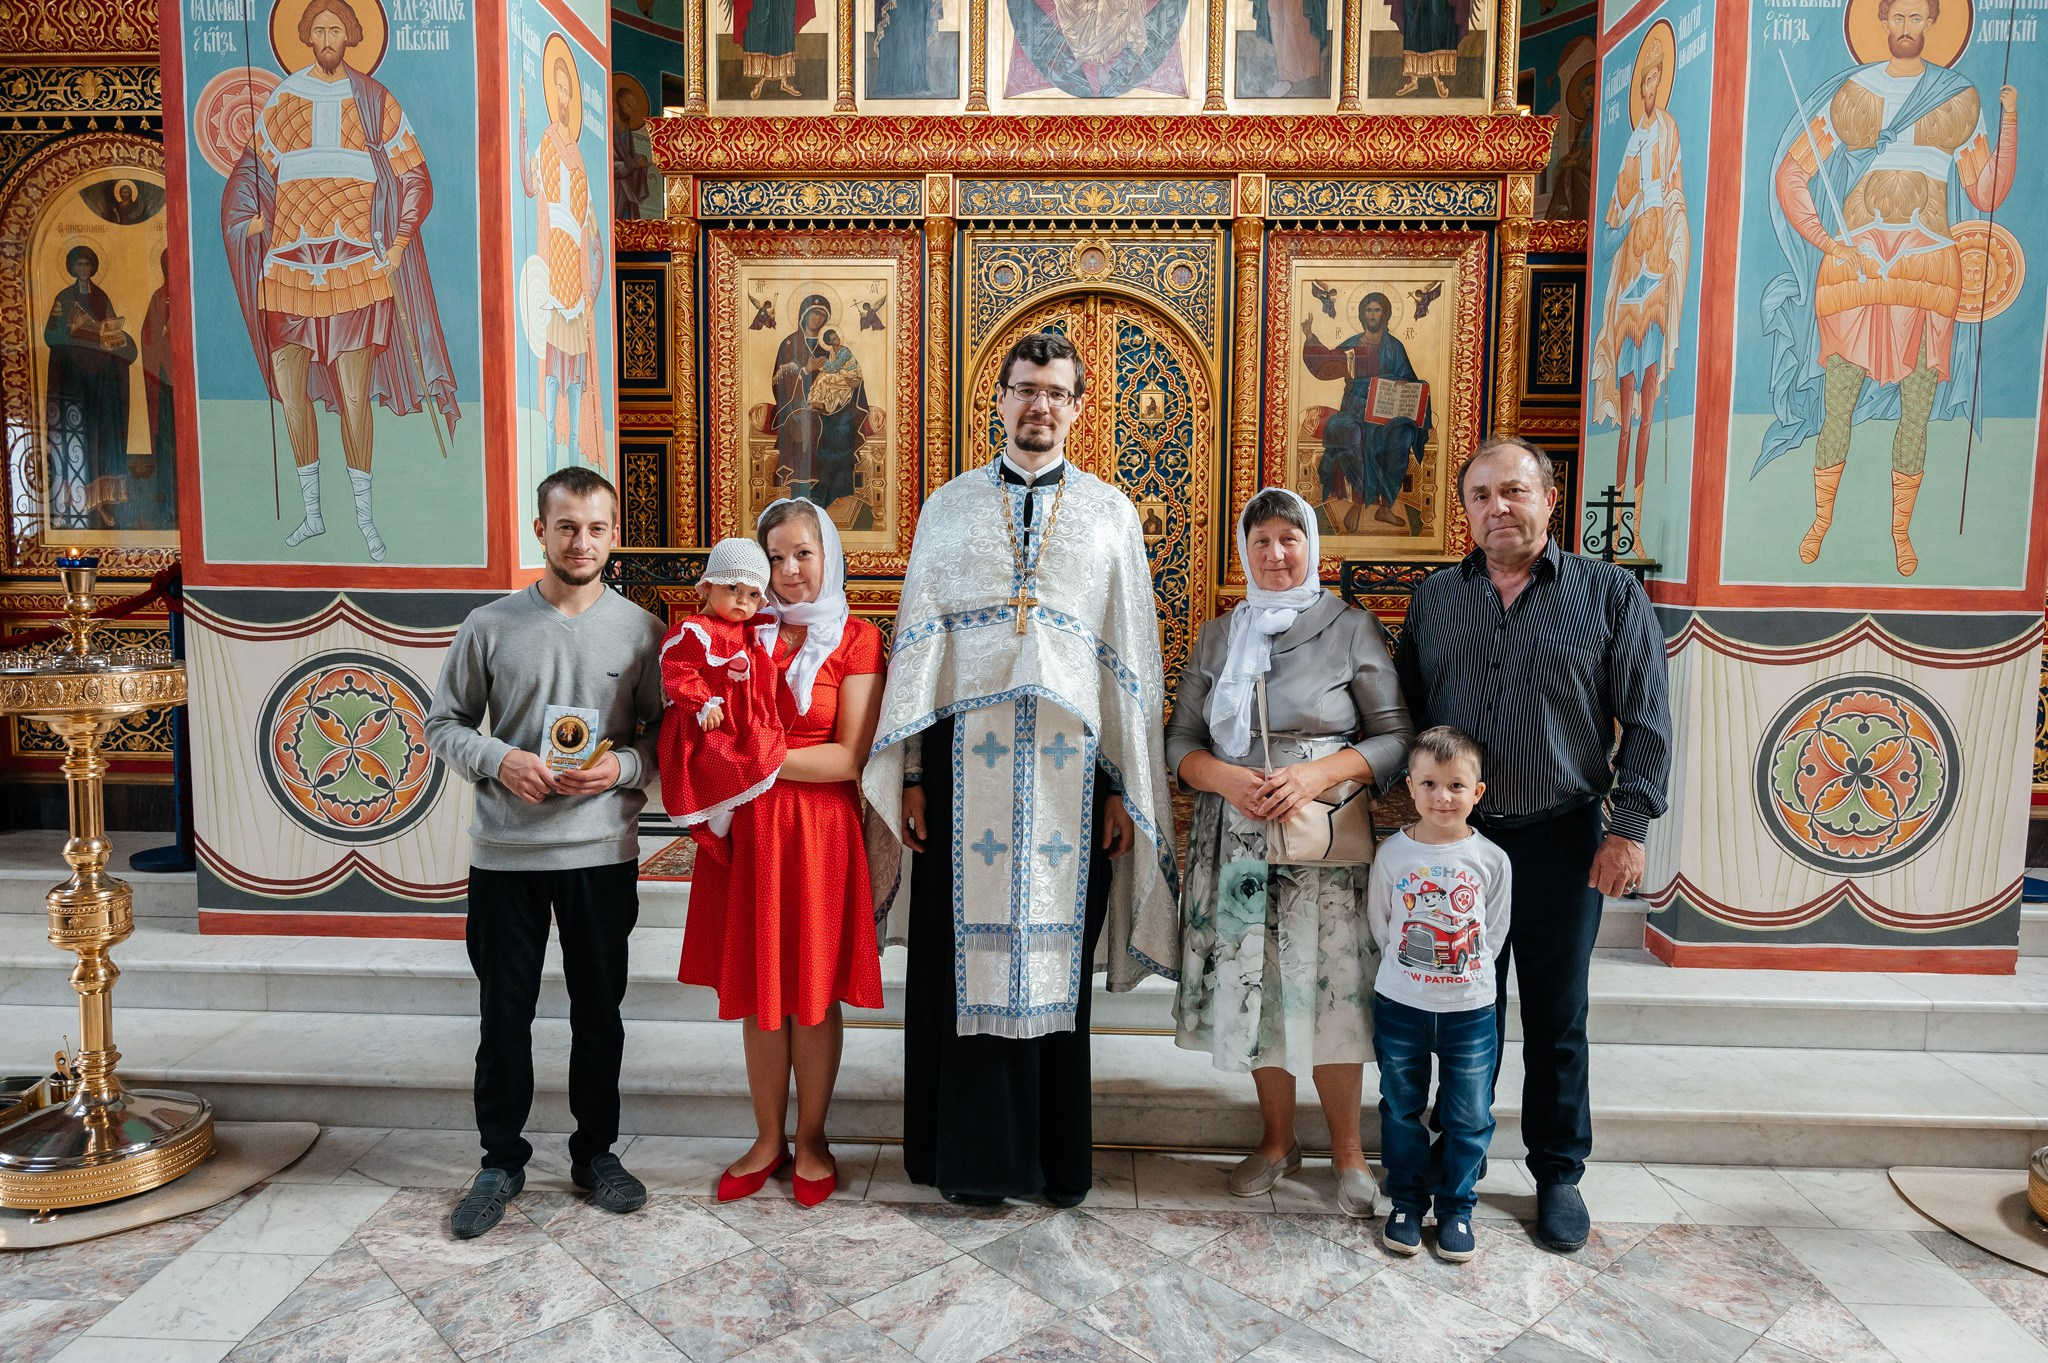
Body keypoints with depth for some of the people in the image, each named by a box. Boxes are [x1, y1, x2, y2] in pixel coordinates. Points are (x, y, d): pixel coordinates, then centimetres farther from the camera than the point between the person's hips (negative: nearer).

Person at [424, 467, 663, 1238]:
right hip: (506, 854, 0)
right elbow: (444, 724, 6)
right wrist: (499, 760, -12)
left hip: (603, 853, 0)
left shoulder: (640, 631, 0)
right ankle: (501, 1162, 27)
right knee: (504, 1012, 9)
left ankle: (596, 1153, 29)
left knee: (599, 1011, 12)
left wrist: (622, 767, -14)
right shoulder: (490, 626, 0)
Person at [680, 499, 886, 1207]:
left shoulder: (857, 640, -3)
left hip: (819, 830, -3)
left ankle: (810, 1140, 23)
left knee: (813, 992, 6)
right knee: (756, 990, 10)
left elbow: (850, 756, -10)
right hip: (746, 829, 4)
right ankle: (768, 1139, 26)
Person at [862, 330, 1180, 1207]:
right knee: (967, 952, 3)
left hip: (1069, 760, 0)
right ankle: (975, 1152, 17)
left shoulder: (1110, 514, 9)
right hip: (967, 755, 0)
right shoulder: (948, 508, 10)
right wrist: (907, 775, 0)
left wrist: (1126, 788, 1)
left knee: (1056, 954, 5)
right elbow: (918, 643, 6)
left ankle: (1056, 1152, 20)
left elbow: (1131, 657, 6)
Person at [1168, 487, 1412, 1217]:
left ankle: (1347, 1150, 18)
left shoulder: (1353, 628, 1)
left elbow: (1396, 735, -2)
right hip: (1237, 841, 3)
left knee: (1331, 987, -2)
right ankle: (1277, 1140, 27)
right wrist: (1225, 778, -12)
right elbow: (1181, 741, 9)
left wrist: (1319, 773, -17)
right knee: (1252, 986, 8)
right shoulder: (1218, 637, 11)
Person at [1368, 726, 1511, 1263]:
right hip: (1399, 1006, 0)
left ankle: (1456, 1205, 28)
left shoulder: (1492, 860, -7)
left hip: (1470, 1009, 0)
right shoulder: (1392, 853, -7)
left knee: (1469, 1117, 10)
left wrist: (1463, 971, 1)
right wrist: (1407, 967, 5)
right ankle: (1406, 1201, 28)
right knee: (1401, 1109, 12)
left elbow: (1494, 934, 3)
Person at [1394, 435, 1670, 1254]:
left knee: (1557, 1018, 9)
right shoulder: (1435, 600, 7)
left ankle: (1559, 1174, 26)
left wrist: (1628, 827, -8)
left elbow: (1646, 723, -2)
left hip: (1560, 840, -2)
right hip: (1455, 839, 2)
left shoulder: (1610, 594, -1)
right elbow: (1404, 715, 11)